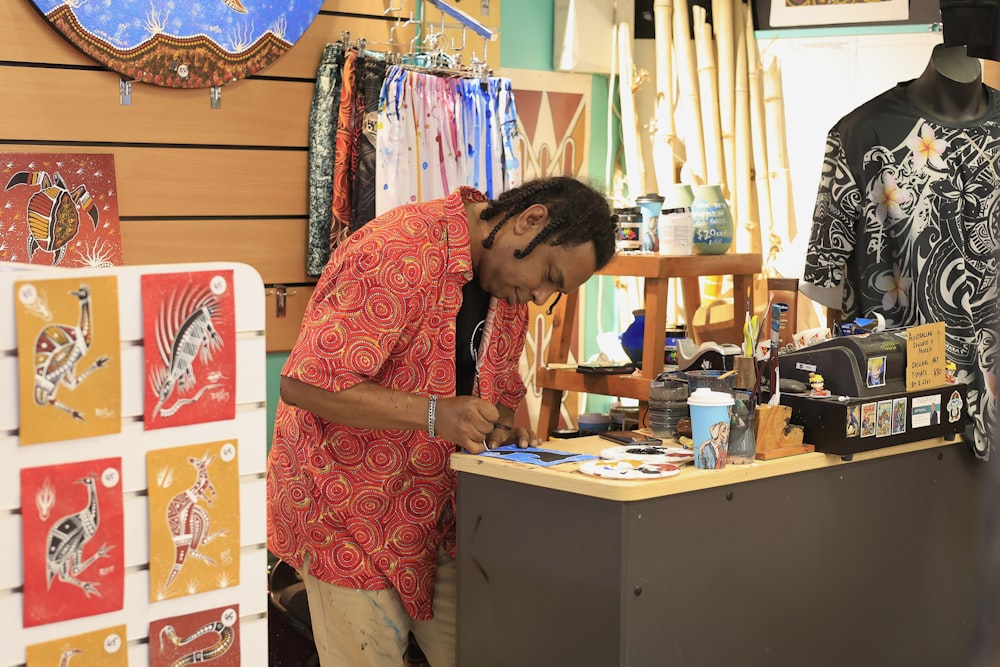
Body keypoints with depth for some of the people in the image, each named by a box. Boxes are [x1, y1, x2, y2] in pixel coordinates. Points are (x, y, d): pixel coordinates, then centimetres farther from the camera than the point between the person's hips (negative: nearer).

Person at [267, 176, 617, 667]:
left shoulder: (509, 283, 6)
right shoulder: (398, 253, -22)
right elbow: (303, 385, -26)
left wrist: (502, 428, -5)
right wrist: (434, 414, -30)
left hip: (440, 513, 8)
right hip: (352, 511, -7)